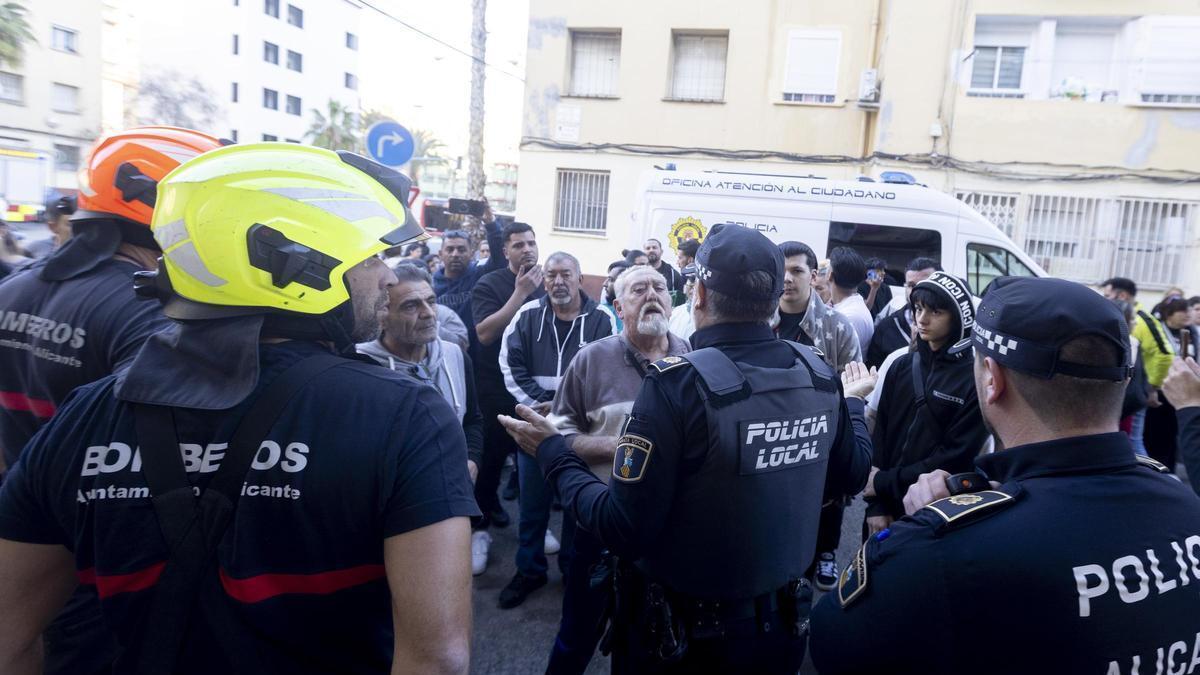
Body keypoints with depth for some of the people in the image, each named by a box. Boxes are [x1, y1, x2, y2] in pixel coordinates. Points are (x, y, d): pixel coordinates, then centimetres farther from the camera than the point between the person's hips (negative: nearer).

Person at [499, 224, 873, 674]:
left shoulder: (679, 383, -26)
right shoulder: (819, 376, -8)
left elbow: (623, 529, -24)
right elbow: (851, 476, 8)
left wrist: (553, 454, -11)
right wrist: (853, 402, 24)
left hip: (686, 636, -5)